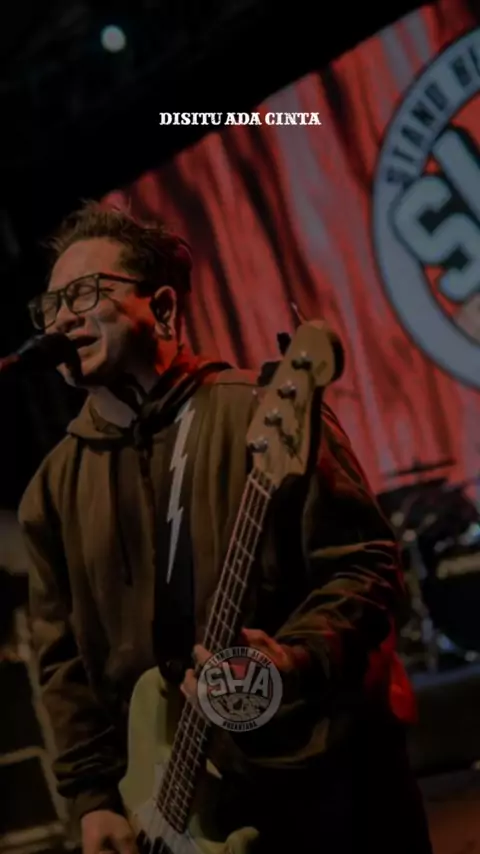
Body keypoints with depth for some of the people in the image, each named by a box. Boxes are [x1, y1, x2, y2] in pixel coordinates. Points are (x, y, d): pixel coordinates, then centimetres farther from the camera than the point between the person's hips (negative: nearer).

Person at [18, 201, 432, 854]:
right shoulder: (56, 488, 9)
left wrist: (298, 659, -25)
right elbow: (63, 658, 10)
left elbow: (364, 562, -9)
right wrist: (93, 796, 0)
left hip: (327, 765, -4)